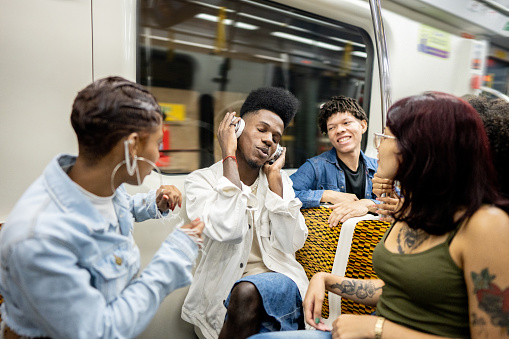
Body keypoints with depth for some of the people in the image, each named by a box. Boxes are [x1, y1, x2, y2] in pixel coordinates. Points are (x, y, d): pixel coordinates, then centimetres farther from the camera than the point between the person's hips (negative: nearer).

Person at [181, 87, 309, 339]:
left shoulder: (279, 180, 10)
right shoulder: (201, 180, 0)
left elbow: (290, 244, -4)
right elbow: (227, 231, -21)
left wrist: (274, 177, -4)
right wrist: (229, 155, -15)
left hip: (279, 282, 2)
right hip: (222, 292, -1)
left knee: (246, 292, -30)